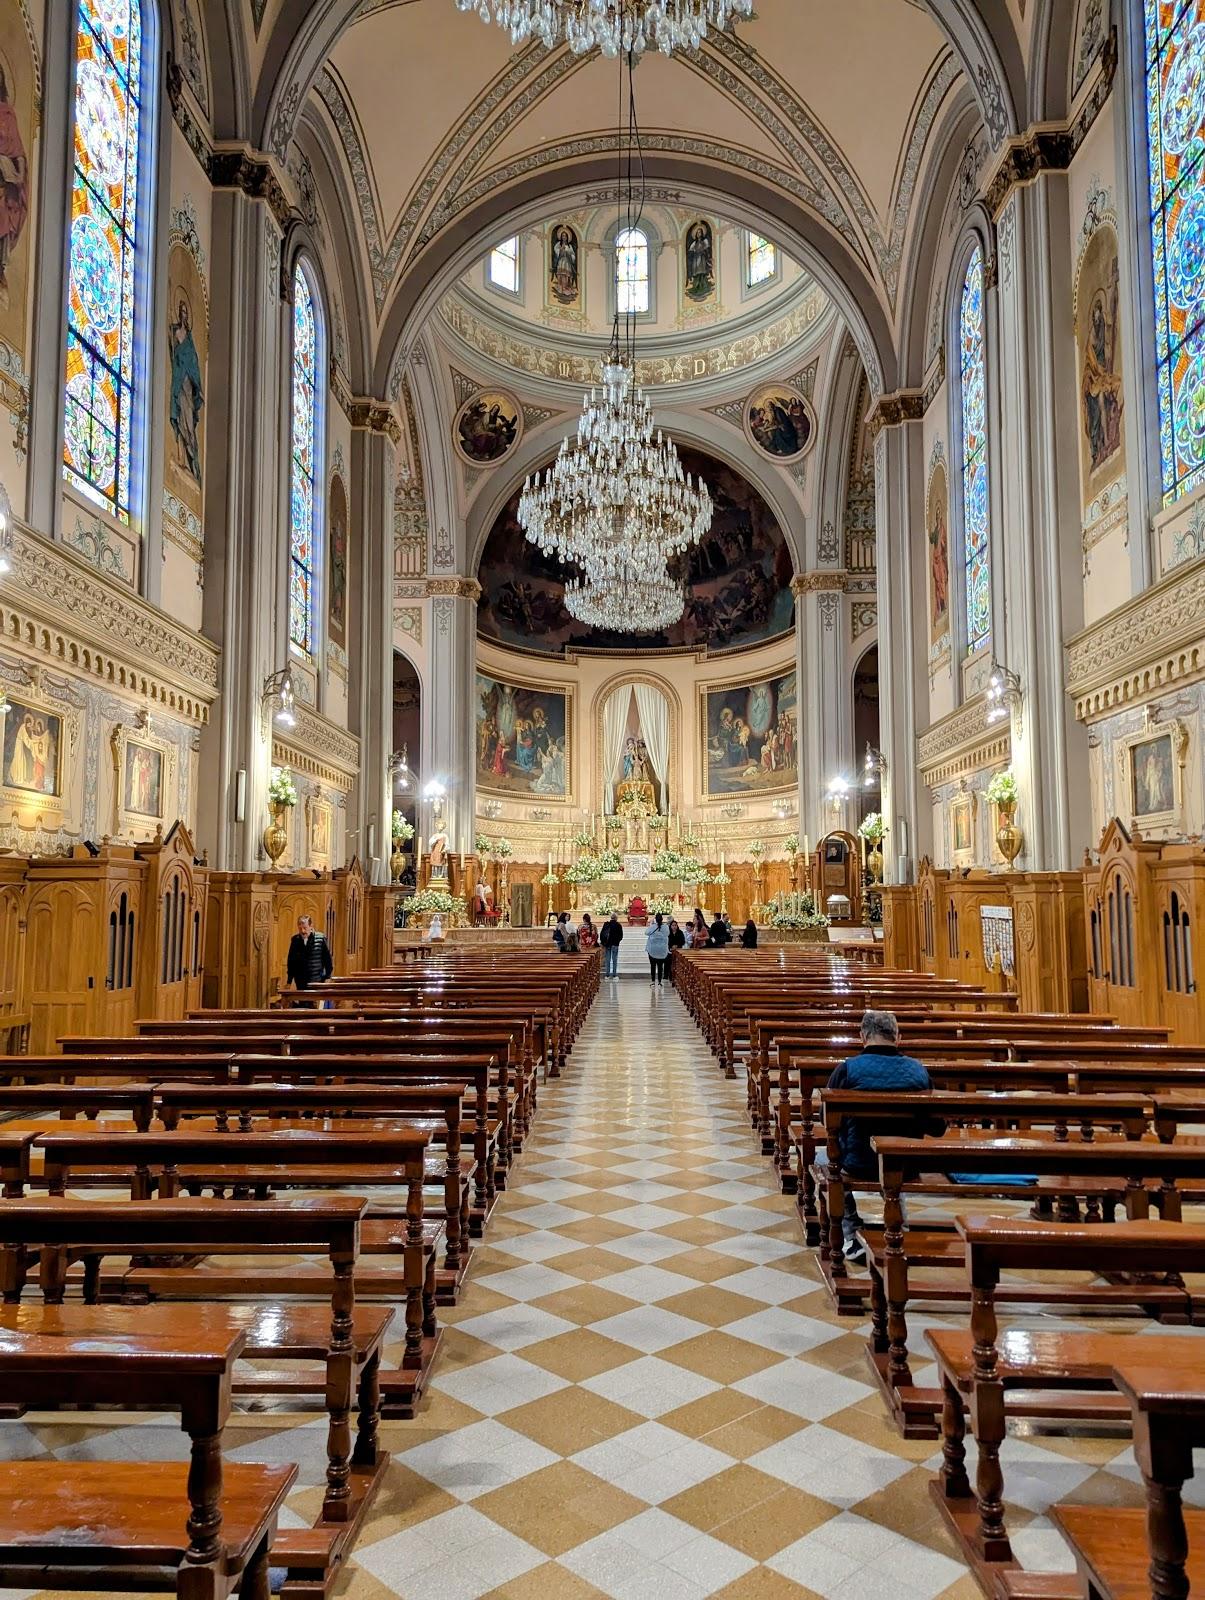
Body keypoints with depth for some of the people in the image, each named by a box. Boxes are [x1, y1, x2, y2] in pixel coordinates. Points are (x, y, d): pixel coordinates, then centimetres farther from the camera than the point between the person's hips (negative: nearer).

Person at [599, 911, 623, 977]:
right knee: (614, 960, 4)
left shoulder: (606, 924, 1)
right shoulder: (618, 925, -7)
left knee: (607, 959, 8)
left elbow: (601, 934, 2)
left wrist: (603, 942, 10)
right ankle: (614, 975, 3)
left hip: (607, 944, 3)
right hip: (615, 944, -3)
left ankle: (607, 975, 8)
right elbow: (621, 935, -4)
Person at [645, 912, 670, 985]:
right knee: (660, 966, 7)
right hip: (662, 950, 1)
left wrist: (652, 923, 9)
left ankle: (653, 981, 5)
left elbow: (647, 933, 7)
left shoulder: (652, 927, -11)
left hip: (652, 950, -1)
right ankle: (660, 981, 6)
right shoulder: (665, 927, -7)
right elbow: (668, 934, 13)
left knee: (653, 965, 6)